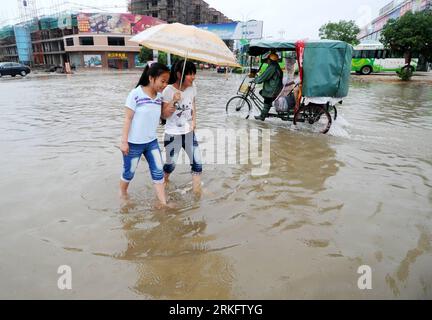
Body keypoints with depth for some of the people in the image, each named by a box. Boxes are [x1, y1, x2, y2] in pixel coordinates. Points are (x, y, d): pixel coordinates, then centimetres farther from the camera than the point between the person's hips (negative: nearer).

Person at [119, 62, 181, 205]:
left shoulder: (159, 96, 1)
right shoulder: (136, 94, -17)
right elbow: (128, 119, -14)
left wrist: (173, 101, -4)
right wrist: (124, 141, -14)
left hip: (152, 142, 5)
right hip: (134, 143, -5)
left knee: (158, 172, 5)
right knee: (129, 172, 12)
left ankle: (163, 203, 14)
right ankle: (122, 195, 39)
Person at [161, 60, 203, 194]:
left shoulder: (192, 87, -2)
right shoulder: (169, 90, -17)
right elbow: (164, 115, -13)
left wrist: (194, 121, -2)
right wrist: (174, 102, -29)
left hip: (189, 132, 4)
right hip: (173, 134, -4)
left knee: (197, 163, -1)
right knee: (171, 164, 10)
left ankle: (197, 190, 13)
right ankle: (164, 182, 41)